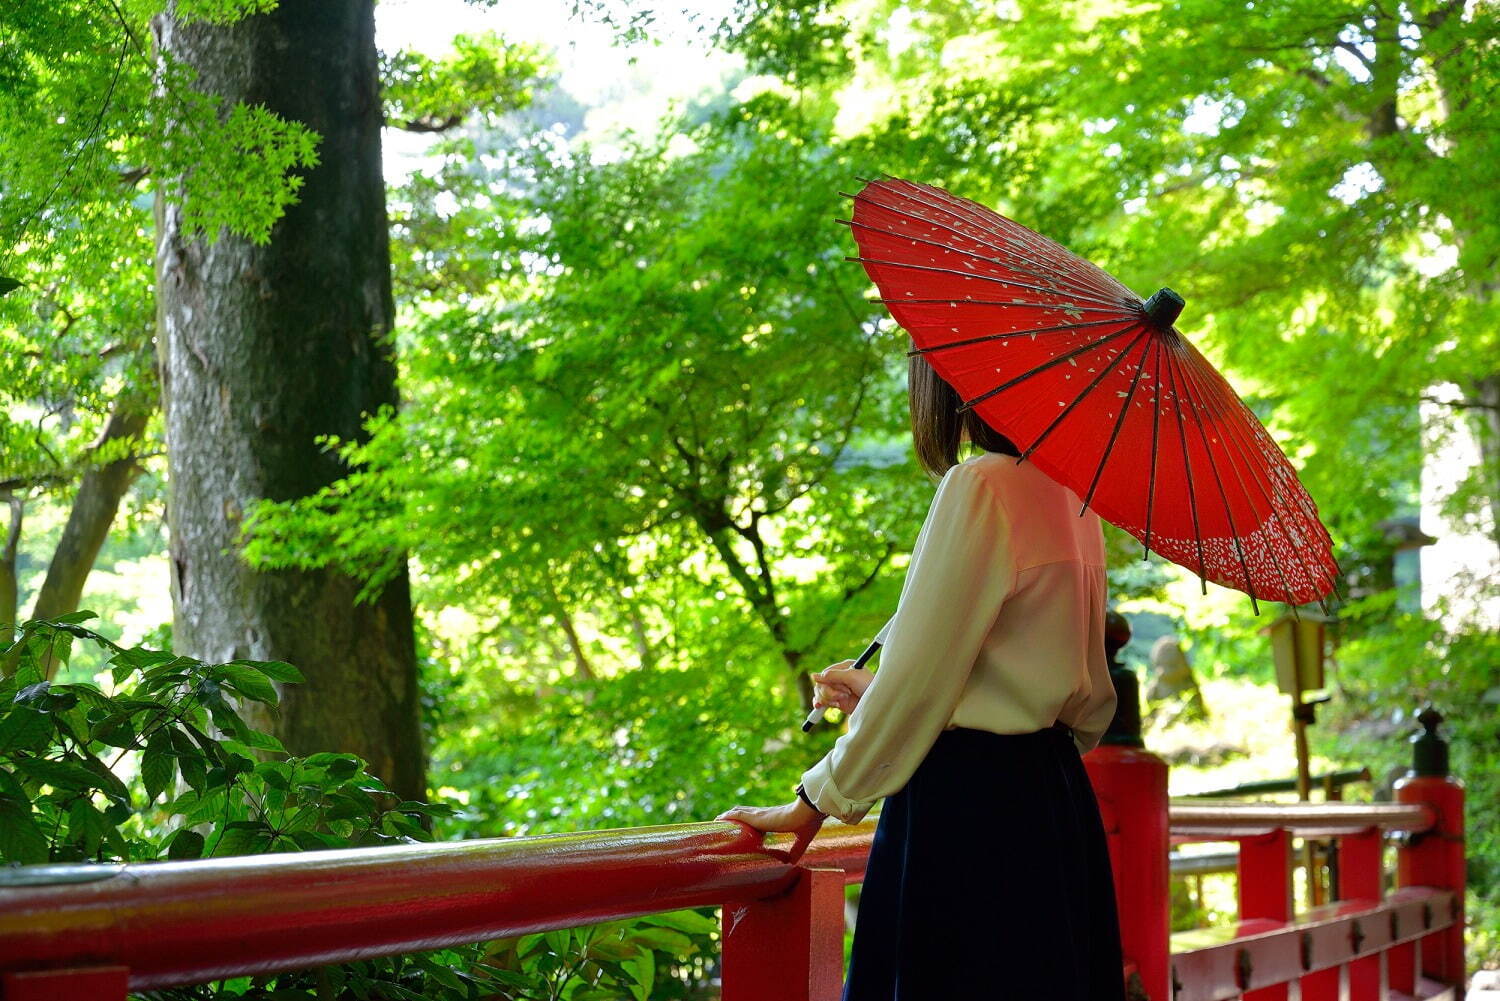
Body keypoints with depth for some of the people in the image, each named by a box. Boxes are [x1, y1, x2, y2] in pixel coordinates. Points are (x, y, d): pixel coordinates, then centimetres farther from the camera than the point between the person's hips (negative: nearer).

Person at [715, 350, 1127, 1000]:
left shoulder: (980, 486, -13)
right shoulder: (1071, 496, 13)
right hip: (1055, 795, 9)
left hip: (967, 803, -9)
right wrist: (878, 695, 24)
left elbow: (916, 682, -14)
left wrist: (816, 801, -3)